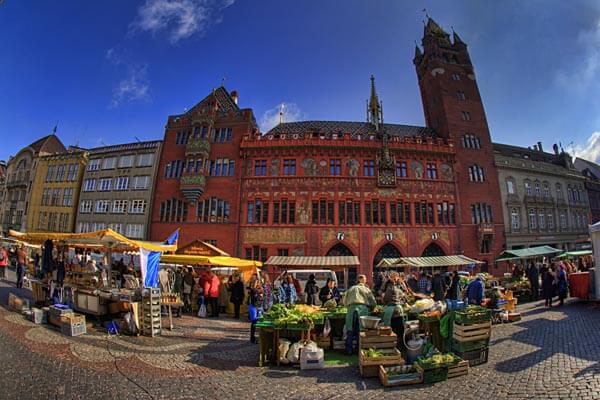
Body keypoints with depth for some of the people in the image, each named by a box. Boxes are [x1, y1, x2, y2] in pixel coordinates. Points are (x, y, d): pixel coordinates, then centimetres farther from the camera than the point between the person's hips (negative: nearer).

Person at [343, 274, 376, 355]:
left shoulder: (350, 289, 25)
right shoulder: (367, 289, 20)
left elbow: (345, 302, 25)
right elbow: (373, 302, 16)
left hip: (351, 308, 1)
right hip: (363, 308, -1)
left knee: (350, 330, 5)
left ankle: (349, 350, 7)